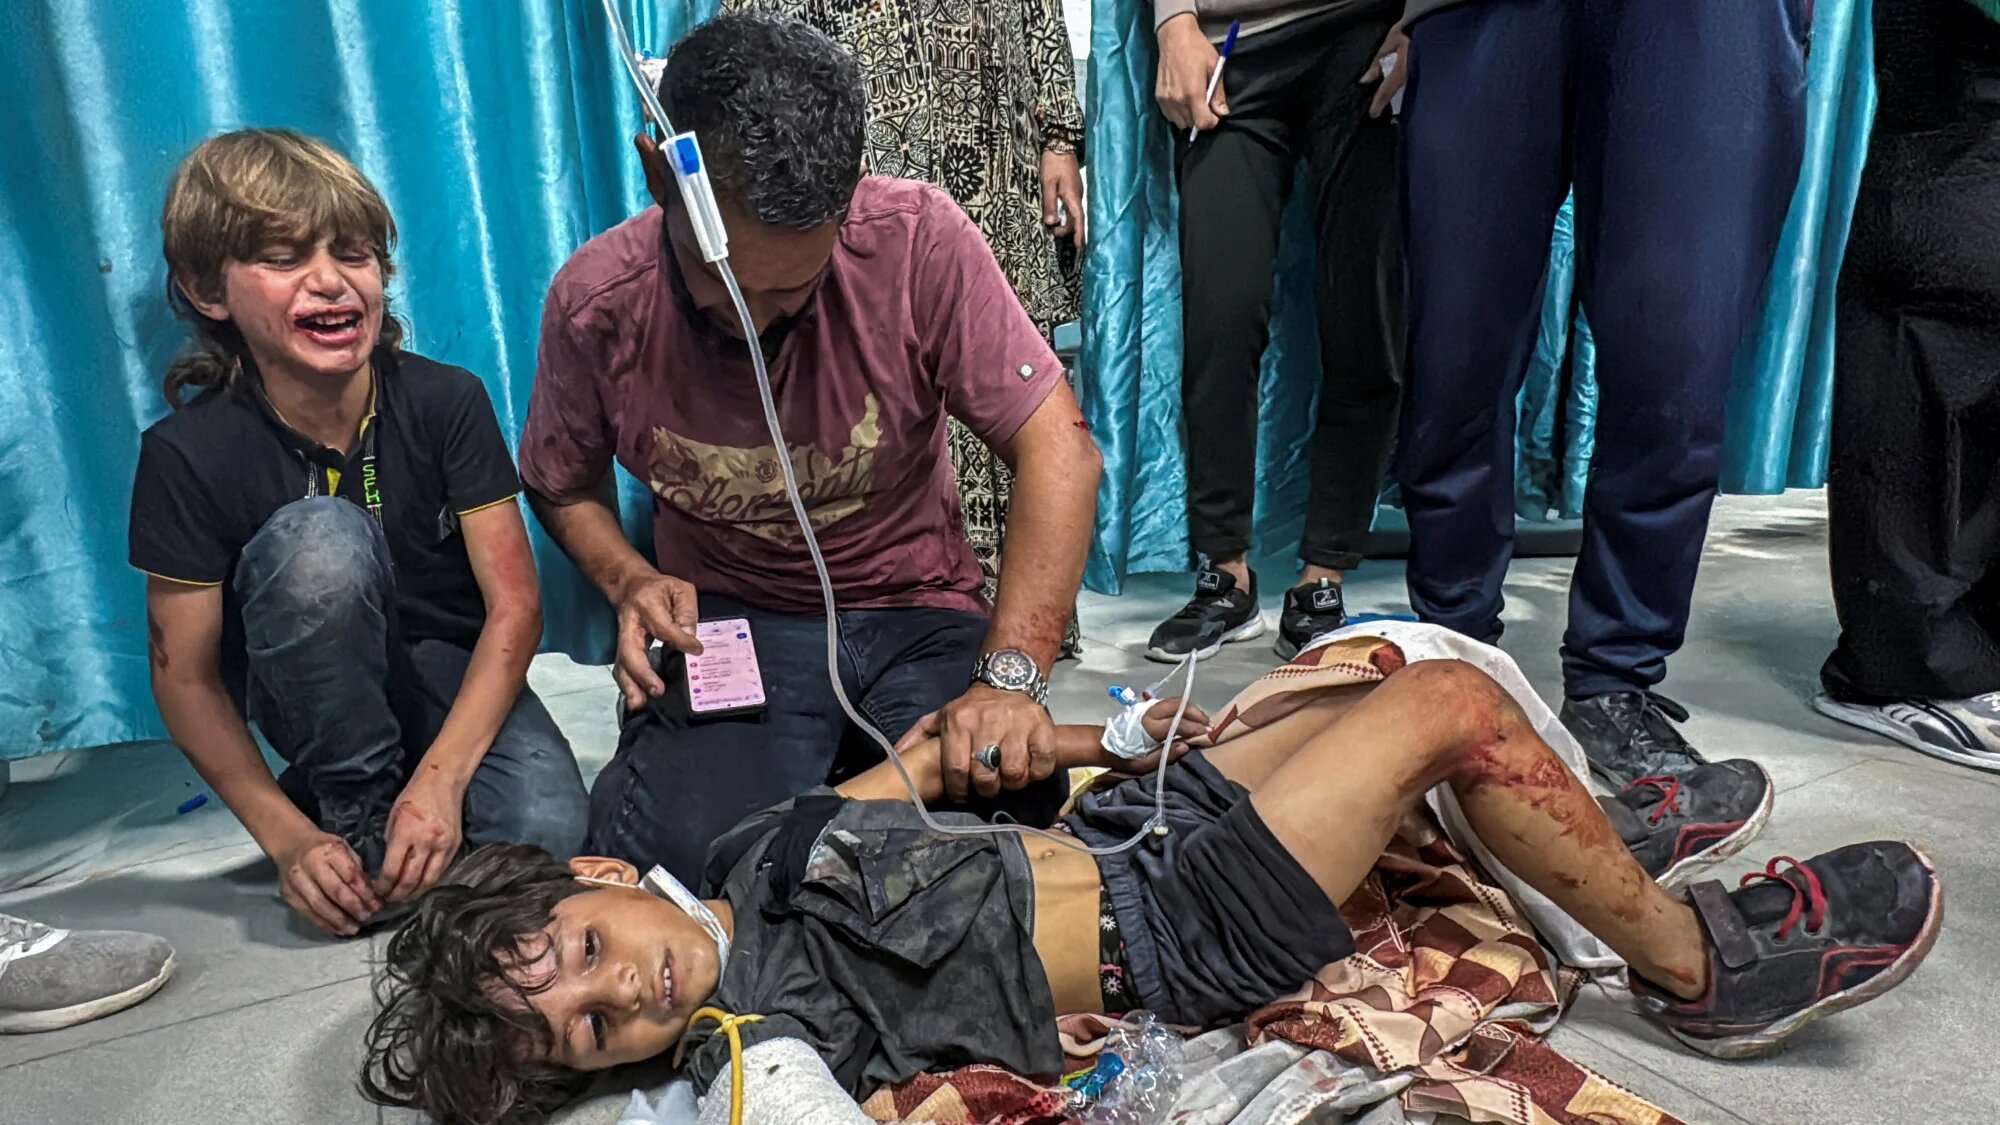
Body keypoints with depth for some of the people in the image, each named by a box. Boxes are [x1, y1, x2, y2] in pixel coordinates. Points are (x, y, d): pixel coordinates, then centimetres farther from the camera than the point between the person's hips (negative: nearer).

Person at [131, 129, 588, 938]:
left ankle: (405, 781, 7)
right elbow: (185, 675, -12)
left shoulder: (446, 401, -15)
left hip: (454, 678, 1)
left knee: (544, 830, -29)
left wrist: (439, 777, -27)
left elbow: (515, 605, -17)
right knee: (318, 538, -33)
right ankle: (356, 813, -13)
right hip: (313, 690, 0)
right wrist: (287, 836, -21)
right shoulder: (189, 453, -17)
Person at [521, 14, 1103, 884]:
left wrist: (1011, 674, -29)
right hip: (732, 624, 1)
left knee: (994, 808, -28)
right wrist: (626, 579, -14)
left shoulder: (916, 240, -18)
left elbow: (1058, 450, -18)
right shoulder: (595, 302, -10)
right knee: (691, 844, -29)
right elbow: (563, 485, 9)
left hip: (918, 615, 0)